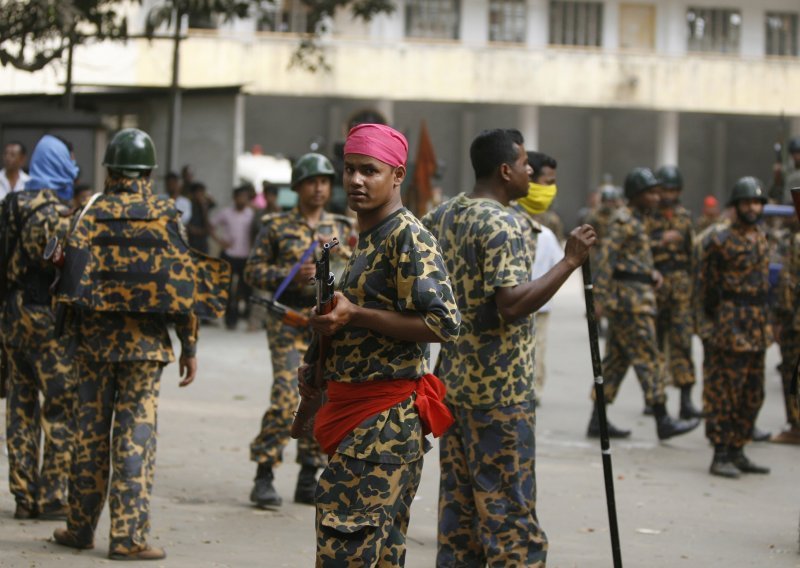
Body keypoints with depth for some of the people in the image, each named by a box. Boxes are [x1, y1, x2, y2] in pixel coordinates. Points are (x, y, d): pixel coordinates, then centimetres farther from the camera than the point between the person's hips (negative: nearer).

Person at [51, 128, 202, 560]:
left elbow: (73, 277, -6)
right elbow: (179, 285, -5)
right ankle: (128, 537, -4)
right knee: (136, 435, -1)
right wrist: (189, 347, 0)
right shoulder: (164, 216, -3)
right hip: (145, 342, -2)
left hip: (95, 340, 2)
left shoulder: (93, 215, 0)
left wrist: (72, 323, 8)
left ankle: (81, 528, 19)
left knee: (90, 432, 11)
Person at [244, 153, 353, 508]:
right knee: (285, 397, -14)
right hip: (290, 322, -4)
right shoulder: (277, 226, 3)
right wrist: (291, 276, -13)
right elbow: (253, 270, 1)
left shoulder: (341, 229, 13)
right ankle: (264, 478, -8)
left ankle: (308, 481, 12)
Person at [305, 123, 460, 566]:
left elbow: (443, 323, -21)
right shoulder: (366, 239, 18)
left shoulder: (409, 237, -12)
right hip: (356, 410, 10)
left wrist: (355, 315, -20)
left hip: (385, 419, -10)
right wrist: (321, 369, 15)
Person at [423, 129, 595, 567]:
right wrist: (570, 261, -23)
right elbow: (513, 304, -26)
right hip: (499, 389, -8)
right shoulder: (502, 224, -16)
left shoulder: (444, 214, 10)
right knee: (508, 512, -4)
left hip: (454, 381, 8)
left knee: (458, 504, 11)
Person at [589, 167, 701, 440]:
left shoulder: (637, 221, 19)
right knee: (646, 357, -8)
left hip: (636, 297, 10)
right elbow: (607, 257, -19)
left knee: (616, 360, 9)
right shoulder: (624, 220, -12)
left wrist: (653, 274, 7)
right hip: (630, 297, -10)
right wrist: (600, 297, -24)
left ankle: (597, 421, 10)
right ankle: (663, 422, -7)